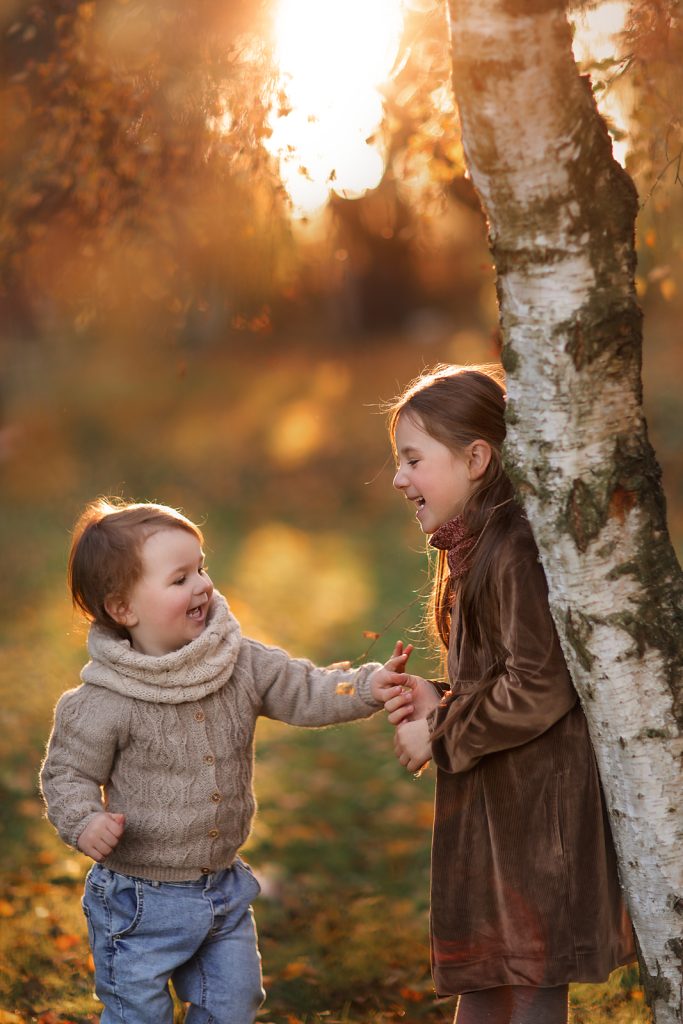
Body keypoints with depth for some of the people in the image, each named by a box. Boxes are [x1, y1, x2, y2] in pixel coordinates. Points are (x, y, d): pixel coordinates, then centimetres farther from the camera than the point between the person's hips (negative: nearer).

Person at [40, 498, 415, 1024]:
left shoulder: (243, 664, -5)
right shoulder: (103, 704, -18)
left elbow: (304, 692, -7)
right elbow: (67, 774, -10)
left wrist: (368, 686, -23)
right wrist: (86, 823, -28)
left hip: (224, 889, 5)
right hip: (140, 900, -5)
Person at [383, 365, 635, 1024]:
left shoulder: (518, 549, -19)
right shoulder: (476, 545, 14)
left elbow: (540, 690, -24)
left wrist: (440, 735, -12)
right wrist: (442, 705, 3)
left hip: (537, 809, -10)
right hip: (496, 805, 10)